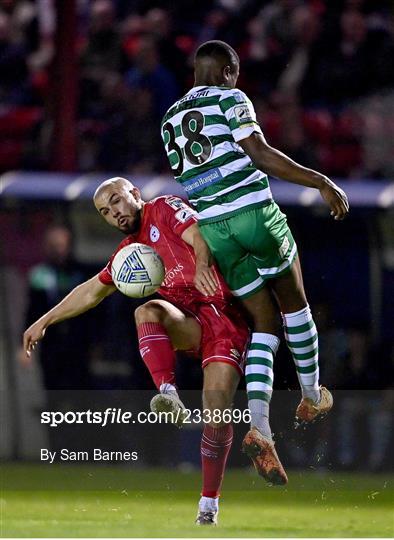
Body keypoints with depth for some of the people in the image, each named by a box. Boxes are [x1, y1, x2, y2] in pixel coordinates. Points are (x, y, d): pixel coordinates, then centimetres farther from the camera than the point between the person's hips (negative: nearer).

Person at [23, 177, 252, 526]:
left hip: (226, 317, -5)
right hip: (191, 324, 5)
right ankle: (168, 394, -41)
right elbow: (92, 291, 31)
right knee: (149, 312, -27)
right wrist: (44, 321, 32)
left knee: (217, 412, -14)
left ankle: (209, 501, -4)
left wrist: (202, 264, -41)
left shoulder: (165, 209, 0)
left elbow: (197, 235, -19)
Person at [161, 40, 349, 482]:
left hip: (212, 230, 5)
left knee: (264, 323, 8)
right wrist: (322, 183, -14)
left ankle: (259, 425, -11)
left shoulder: (169, 121, 17)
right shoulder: (230, 100, -3)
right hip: (254, 212, -5)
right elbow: (261, 155, -15)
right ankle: (312, 397, 30)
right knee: (293, 304, 18)